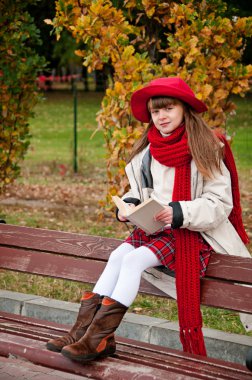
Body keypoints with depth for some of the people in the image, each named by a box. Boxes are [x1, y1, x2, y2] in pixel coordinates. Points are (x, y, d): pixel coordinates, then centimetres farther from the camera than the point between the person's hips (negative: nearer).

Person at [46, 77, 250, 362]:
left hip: (191, 232, -6)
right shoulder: (147, 152, 11)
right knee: (118, 255, -19)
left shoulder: (206, 151, -9)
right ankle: (85, 326, -20)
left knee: (134, 259, -25)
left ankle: (100, 335, -23)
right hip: (153, 228, 6)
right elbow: (139, 191, 22)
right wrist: (129, 205, -3)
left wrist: (179, 212, -26)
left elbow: (219, 202, -13)